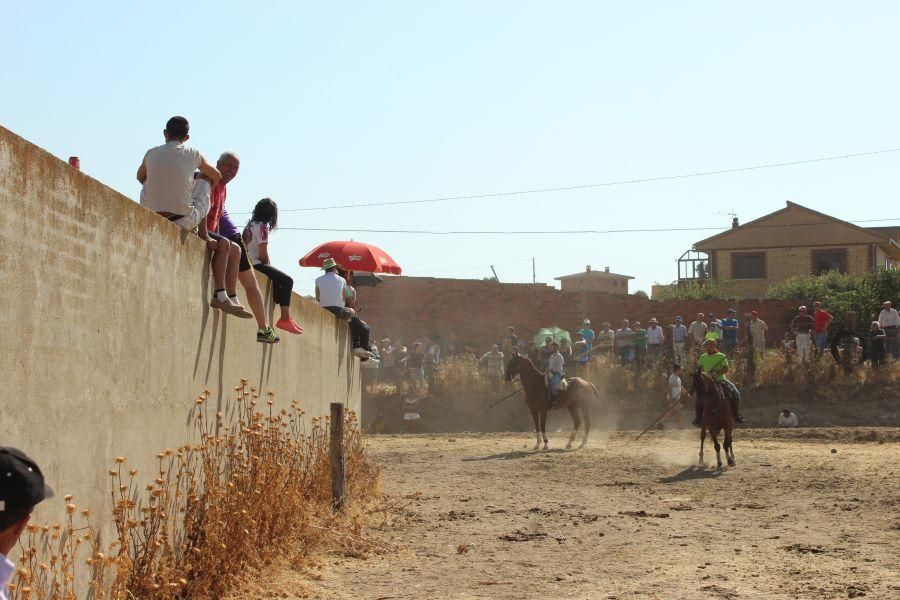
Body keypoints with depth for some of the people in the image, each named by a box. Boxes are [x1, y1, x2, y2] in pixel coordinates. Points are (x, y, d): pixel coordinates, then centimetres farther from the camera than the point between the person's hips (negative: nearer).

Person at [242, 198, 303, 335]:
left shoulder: (250, 225, 17)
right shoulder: (262, 226, -9)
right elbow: (263, 254, -15)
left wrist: (268, 267, 13)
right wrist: (268, 266, 4)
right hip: (256, 264, -9)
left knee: (278, 279, 22)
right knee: (287, 280, -9)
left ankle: (286, 317, 19)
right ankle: (285, 318, -12)